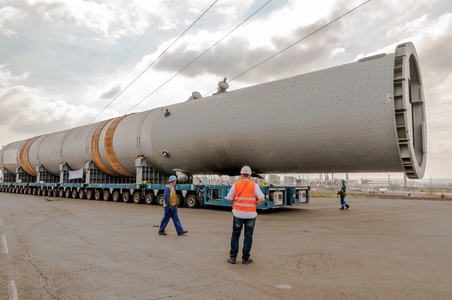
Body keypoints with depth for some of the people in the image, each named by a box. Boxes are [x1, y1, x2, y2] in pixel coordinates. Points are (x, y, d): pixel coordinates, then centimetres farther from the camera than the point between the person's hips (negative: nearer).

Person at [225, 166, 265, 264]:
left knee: (235, 235, 13)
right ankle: (245, 258, 13)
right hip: (250, 215, -1)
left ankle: (232, 257, 13)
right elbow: (262, 199, -10)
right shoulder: (254, 185, -3)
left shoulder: (235, 185, -2)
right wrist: (256, 204, 7)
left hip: (238, 213, 1)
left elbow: (229, 198, 0)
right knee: (248, 236, 9)